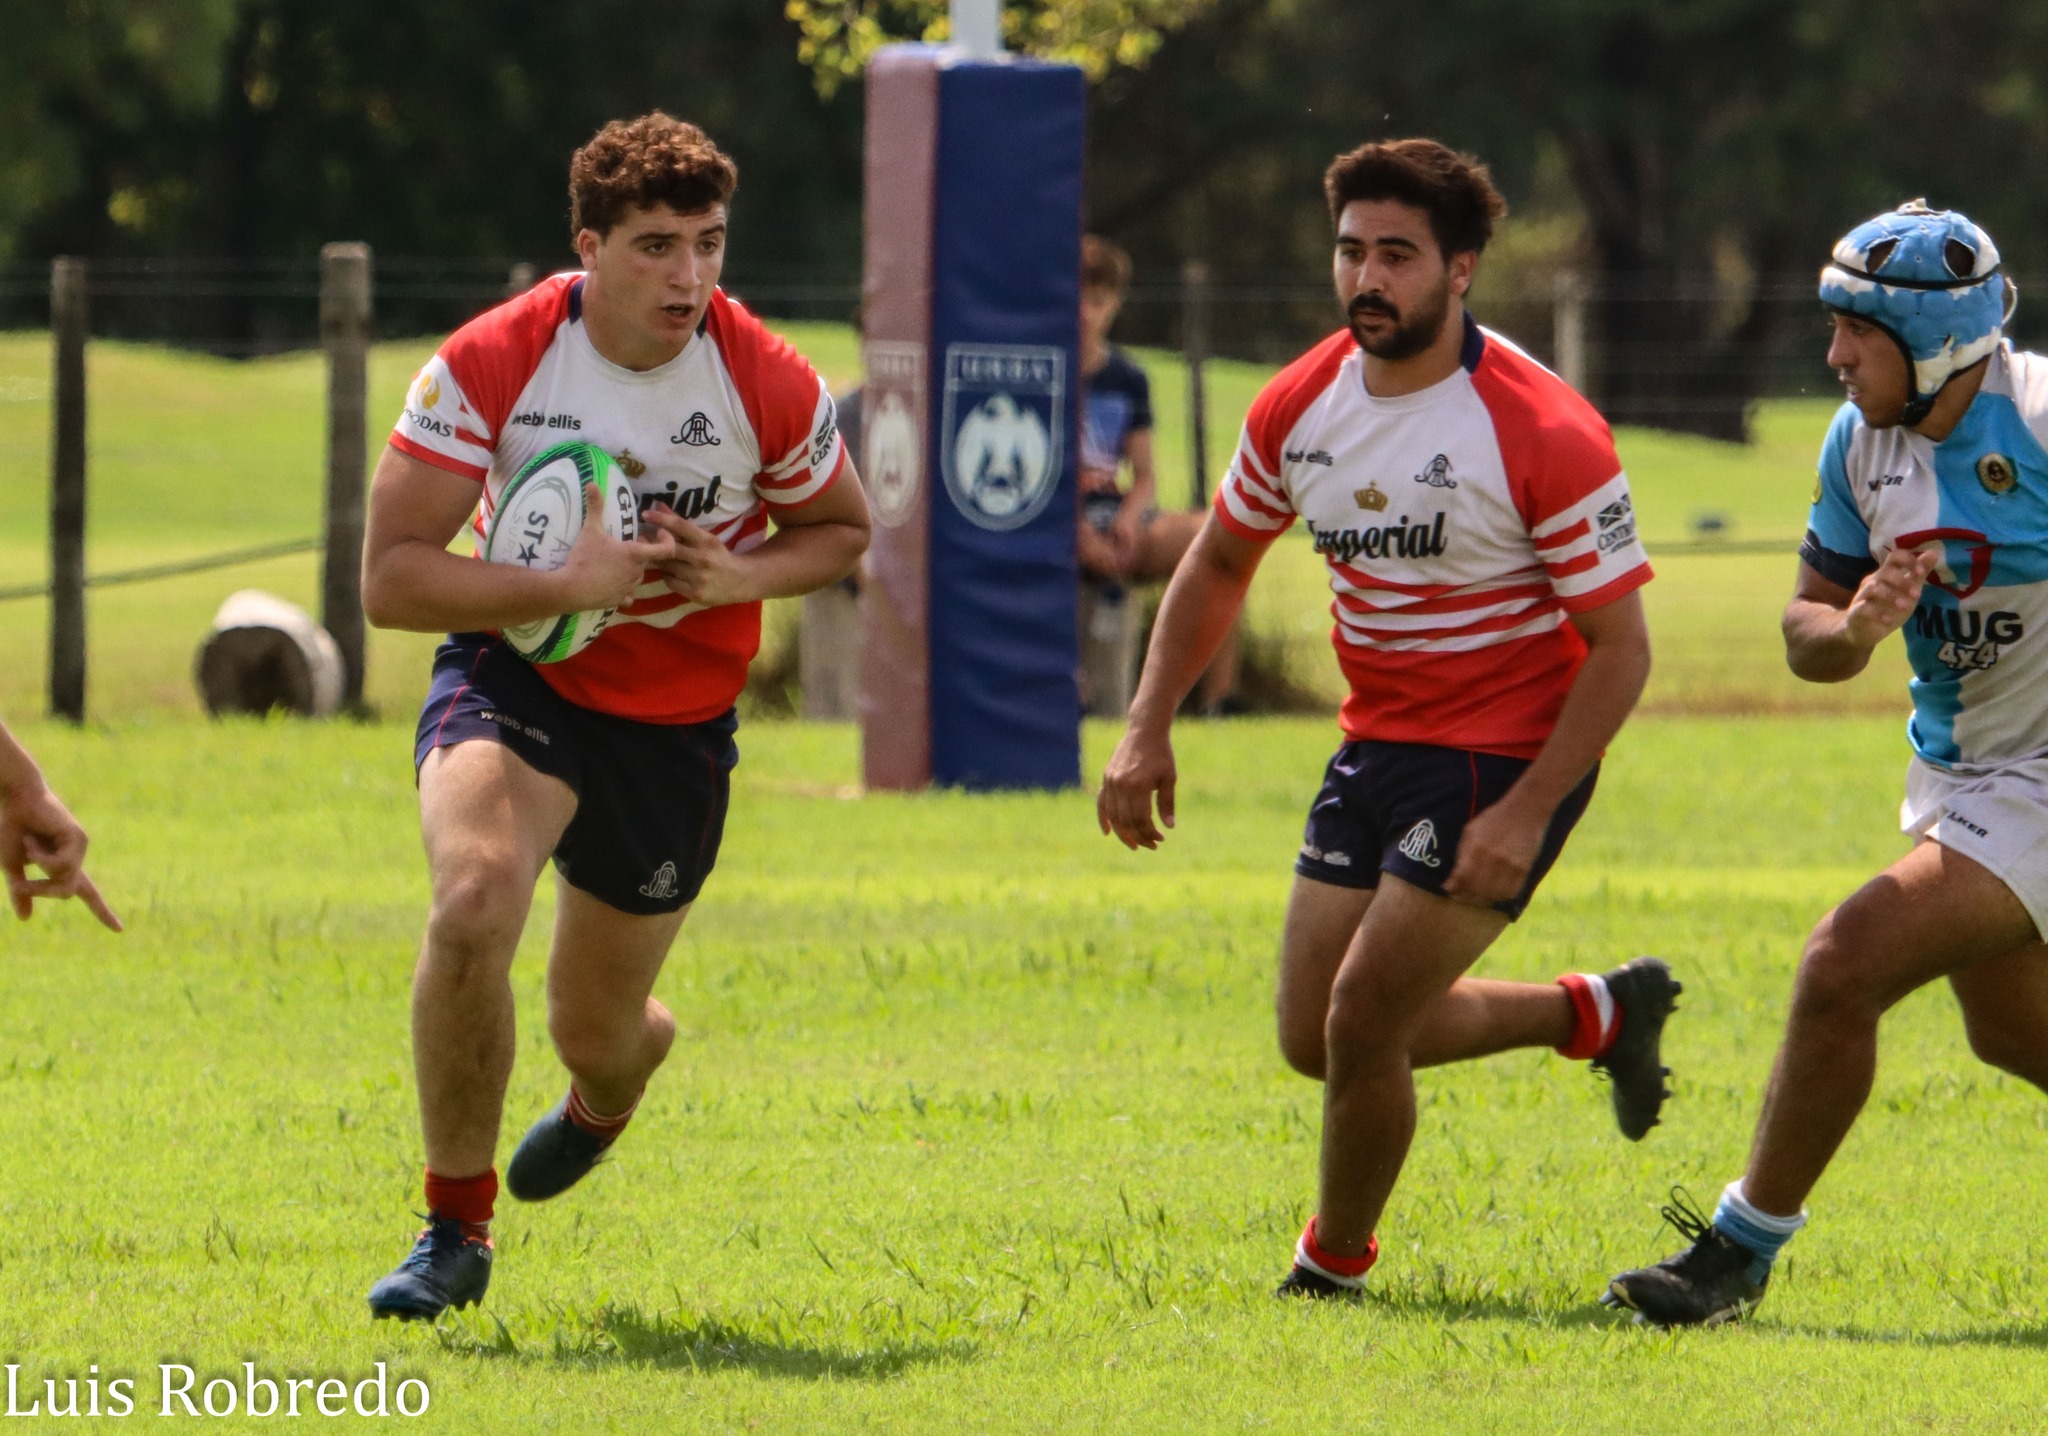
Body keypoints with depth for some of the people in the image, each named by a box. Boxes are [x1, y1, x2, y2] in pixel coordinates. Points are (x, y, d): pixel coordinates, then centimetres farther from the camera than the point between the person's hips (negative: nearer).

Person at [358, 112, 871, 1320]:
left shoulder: (769, 384, -15)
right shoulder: (493, 364, -19)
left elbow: (839, 530, 5)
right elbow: (392, 579, -18)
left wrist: (736, 576, -16)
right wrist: (565, 585, -30)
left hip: (678, 718, 2)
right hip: (516, 671, -2)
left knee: (597, 1027, 10)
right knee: (473, 908, -31)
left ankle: (606, 1096, 54)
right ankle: (457, 1227, -11)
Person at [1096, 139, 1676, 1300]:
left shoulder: (1545, 434, -21)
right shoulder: (1300, 407, -2)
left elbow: (1621, 649, -17)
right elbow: (1220, 562, 15)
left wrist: (1526, 814, -24)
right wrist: (1150, 727, 3)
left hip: (1507, 759, -7)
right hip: (1377, 746, 7)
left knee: (1361, 1025, -12)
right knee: (1315, 1039, 10)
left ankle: (1334, 1264, 15)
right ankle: (1604, 1014, 29)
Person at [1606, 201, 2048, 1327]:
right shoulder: (1862, 440, -1)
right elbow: (1807, 635, 5)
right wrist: (1853, 630, -18)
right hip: (1950, 773, 8)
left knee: (1845, 966, -17)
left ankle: (1744, 1249, -4)